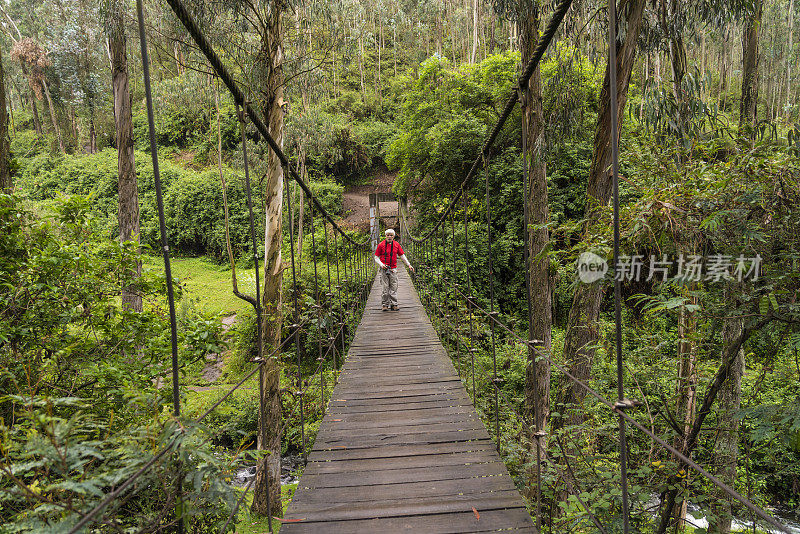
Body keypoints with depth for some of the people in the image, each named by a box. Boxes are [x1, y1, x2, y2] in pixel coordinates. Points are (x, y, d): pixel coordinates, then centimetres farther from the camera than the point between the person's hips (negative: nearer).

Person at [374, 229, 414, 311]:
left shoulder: (396, 245, 8)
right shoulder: (381, 245, 1)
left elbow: (402, 256, 13)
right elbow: (376, 258, 4)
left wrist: (408, 265, 5)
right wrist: (381, 264, -13)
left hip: (393, 269, 2)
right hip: (384, 269, -2)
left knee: (393, 288, 2)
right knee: (385, 287, -1)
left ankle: (393, 304, 7)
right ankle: (384, 305, 8)